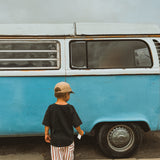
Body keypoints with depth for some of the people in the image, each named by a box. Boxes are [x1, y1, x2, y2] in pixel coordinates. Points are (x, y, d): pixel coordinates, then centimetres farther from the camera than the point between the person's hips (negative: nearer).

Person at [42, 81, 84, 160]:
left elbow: (47, 124, -5)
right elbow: (76, 125, -7)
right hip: (68, 140, 0)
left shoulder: (51, 108, -9)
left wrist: (46, 134, 11)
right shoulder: (70, 108, -11)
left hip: (55, 141, 0)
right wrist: (80, 132, 12)